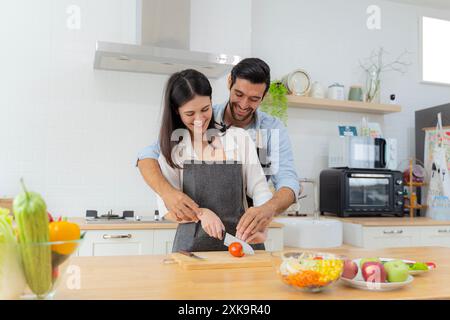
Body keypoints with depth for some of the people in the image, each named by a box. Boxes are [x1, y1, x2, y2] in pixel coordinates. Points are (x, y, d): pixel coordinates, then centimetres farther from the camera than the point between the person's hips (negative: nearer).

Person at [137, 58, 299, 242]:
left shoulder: (273, 129, -3)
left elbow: (288, 182, -12)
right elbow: (149, 155, -8)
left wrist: (269, 209, -36)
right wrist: (167, 191, -30)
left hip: (245, 236, 1)